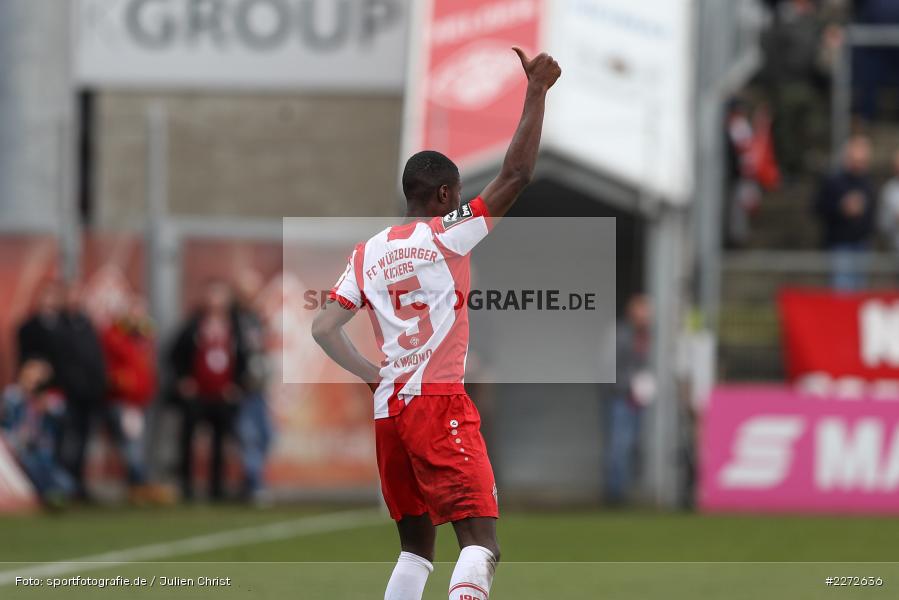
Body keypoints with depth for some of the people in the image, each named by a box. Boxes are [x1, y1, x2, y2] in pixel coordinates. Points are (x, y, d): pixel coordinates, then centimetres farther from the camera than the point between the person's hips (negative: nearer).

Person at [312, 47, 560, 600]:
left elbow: (324, 328, 11)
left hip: (388, 410, 7)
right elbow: (517, 175, -7)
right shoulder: (449, 234, -3)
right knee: (481, 541, -13)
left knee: (417, 544, 18)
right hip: (440, 404, -7)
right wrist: (537, 92, -2)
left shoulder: (369, 253, 13)